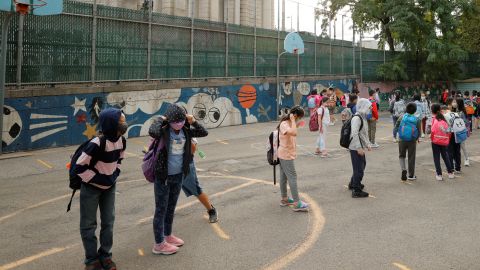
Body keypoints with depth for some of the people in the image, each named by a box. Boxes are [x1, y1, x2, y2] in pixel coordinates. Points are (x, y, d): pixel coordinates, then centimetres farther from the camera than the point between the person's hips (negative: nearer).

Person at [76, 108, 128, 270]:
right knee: (88, 224, 4)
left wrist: (115, 174, -1)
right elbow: (79, 167, -25)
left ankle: (105, 255, 26)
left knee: (108, 221, 11)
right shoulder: (97, 144, -31)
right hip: (91, 188, -6)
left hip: (110, 187, 6)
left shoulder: (121, 140, -10)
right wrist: (98, 180, -20)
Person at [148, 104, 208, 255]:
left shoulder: (185, 130, -1)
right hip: (163, 176, -6)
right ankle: (159, 244, 14)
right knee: (161, 210, 4)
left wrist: (193, 121, -7)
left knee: (171, 208, 20)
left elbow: (204, 133, 5)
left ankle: (168, 236, 37)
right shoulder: (163, 131, -19)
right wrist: (160, 119, -24)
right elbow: (152, 132, -42)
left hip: (178, 176, 6)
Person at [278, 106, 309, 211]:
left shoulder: (290, 123, 9)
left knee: (284, 177, 16)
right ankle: (297, 203, -7)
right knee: (292, 177, -9)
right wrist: (293, 121, -30)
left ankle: (284, 199, 26)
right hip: (286, 155, -10)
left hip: (288, 154, 10)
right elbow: (294, 133, -39)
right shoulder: (284, 124, -21)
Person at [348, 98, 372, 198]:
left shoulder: (363, 117, 13)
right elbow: (354, 134, -27)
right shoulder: (357, 118, -19)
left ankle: (353, 184, 41)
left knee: (362, 164, 24)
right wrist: (359, 148, -27)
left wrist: (367, 144, 19)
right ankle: (356, 191, 5)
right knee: (359, 168, -4)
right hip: (356, 148, -11)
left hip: (360, 148, 11)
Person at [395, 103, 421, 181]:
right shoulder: (417, 119, -5)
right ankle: (411, 175, 17)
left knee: (402, 156, 17)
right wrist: (417, 138, 18)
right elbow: (419, 131, -1)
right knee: (411, 158, 9)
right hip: (412, 141, 0)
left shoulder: (402, 117, -4)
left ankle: (403, 169, -6)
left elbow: (396, 126, 3)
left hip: (402, 140, 1)